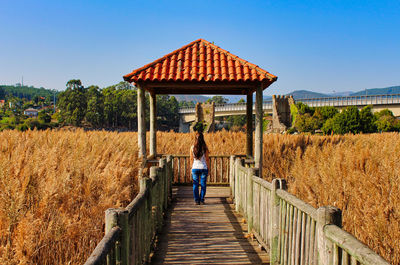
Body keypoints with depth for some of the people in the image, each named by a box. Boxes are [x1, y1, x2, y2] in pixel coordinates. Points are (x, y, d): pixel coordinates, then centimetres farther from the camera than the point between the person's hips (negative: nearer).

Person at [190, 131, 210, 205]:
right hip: (204, 168, -1)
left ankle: (197, 200, 9)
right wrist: (208, 169, 7)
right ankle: (201, 200, 10)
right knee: (203, 185, 9)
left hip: (195, 168, 1)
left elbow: (191, 159, 3)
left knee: (195, 185, 9)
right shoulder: (205, 148, -8)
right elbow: (207, 159, -2)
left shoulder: (192, 147, -4)